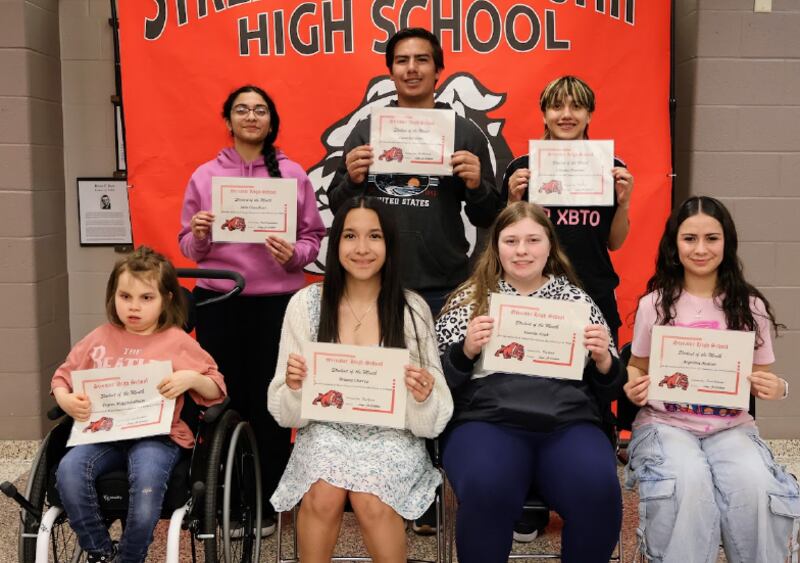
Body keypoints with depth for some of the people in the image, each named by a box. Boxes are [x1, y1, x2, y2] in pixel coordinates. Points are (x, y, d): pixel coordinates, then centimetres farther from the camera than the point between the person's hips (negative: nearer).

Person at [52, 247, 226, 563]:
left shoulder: (177, 342, 2)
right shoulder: (100, 338, 11)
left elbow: (216, 390, 4)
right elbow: (63, 375, 19)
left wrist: (191, 378, -17)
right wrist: (65, 399, -3)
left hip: (157, 435, -3)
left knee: (147, 478, -34)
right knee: (68, 470, -25)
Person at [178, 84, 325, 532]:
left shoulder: (293, 173, 4)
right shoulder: (205, 176, 7)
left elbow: (314, 238, 6)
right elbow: (190, 248, 11)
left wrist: (293, 254, -15)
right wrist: (199, 236, -11)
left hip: (278, 302, -1)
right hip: (219, 303, 1)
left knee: (271, 402, 4)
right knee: (225, 400, 4)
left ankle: (267, 502, 18)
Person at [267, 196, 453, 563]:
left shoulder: (412, 308, -4)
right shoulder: (305, 302, -2)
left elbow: (432, 419, -3)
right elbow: (286, 413, 0)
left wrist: (423, 397, -25)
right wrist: (293, 387, -22)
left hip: (391, 433, -1)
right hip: (325, 429, 1)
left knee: (371, 501, -26)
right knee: (323, 494, -26)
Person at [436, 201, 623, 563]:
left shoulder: (578, 300, 18)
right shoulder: (468, 300, 14)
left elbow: (607, 390, 17)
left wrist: (604, 360, -4)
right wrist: (465, 350, -9)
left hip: (568, 421, 2)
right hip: (486, 419, -1)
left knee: (598, 491, -30)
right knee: (487, 490, -34)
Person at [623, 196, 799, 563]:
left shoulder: (750, 307, 5)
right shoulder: (654, 304, 1)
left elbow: (764, 378, 12)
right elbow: (637, 367, 11)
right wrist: (632, 386, -12)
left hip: (731, 426, 2)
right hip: (666, 423, -1)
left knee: (755, 486, -29)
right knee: (689, 482, -32)